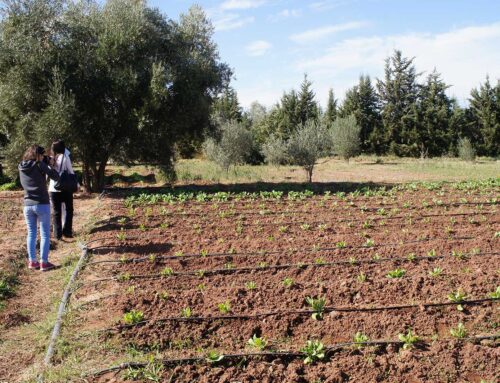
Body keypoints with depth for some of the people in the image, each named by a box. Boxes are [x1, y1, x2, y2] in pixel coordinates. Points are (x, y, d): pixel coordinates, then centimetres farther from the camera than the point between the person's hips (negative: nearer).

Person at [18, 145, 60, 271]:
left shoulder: (21, 167, 6)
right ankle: (44, 262, 1)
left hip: (27, 205, 5)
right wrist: (47, 165, 2)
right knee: (45, 234, 3)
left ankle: (32, 261, 15)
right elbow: (56, 177, -9)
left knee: (31, 233, 14)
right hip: (42, 204, -5)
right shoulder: (39, 165, -11)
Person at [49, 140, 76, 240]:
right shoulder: (65, 157, -7)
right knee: (68, 210, 10)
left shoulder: (50, 159, 3)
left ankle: (58, 234, 8)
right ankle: (67, 231, 4)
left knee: (57, 212, 9)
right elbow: (71, 172, -4)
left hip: (53, 189, 3)